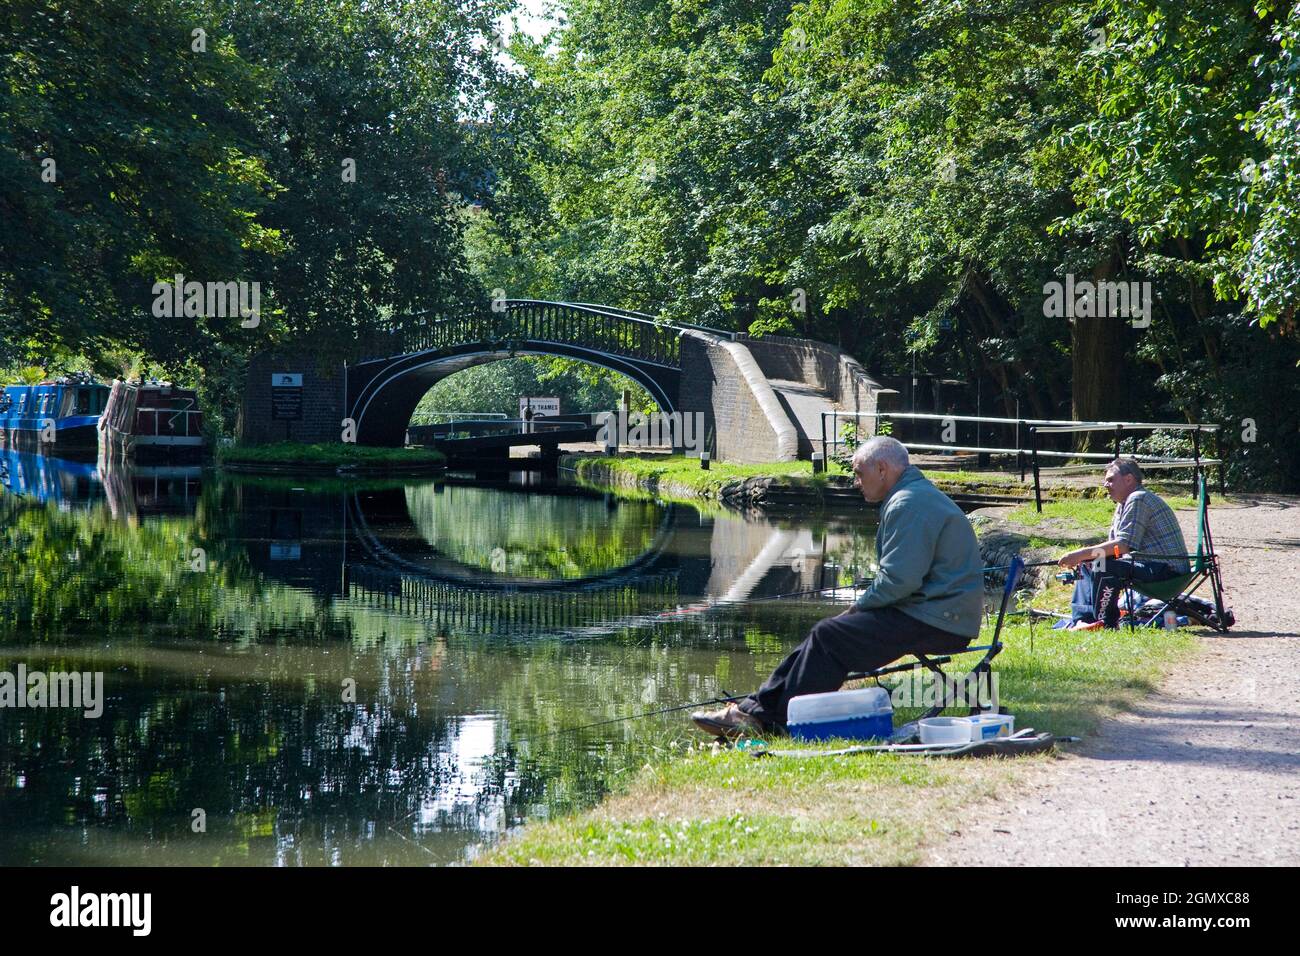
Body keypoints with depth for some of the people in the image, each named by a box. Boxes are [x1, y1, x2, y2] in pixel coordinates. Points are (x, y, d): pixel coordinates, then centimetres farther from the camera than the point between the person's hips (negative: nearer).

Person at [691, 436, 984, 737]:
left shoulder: (908, 504, -16)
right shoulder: (917, 495, 20)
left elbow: (899, 579, -23)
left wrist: (858, 608, -8)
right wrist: (860, 609, 11)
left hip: (934, 621, -11)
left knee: (829, 637, -13)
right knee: (827, 632, 7)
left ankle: (783, 721, -8)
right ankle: (759, 710, 4)